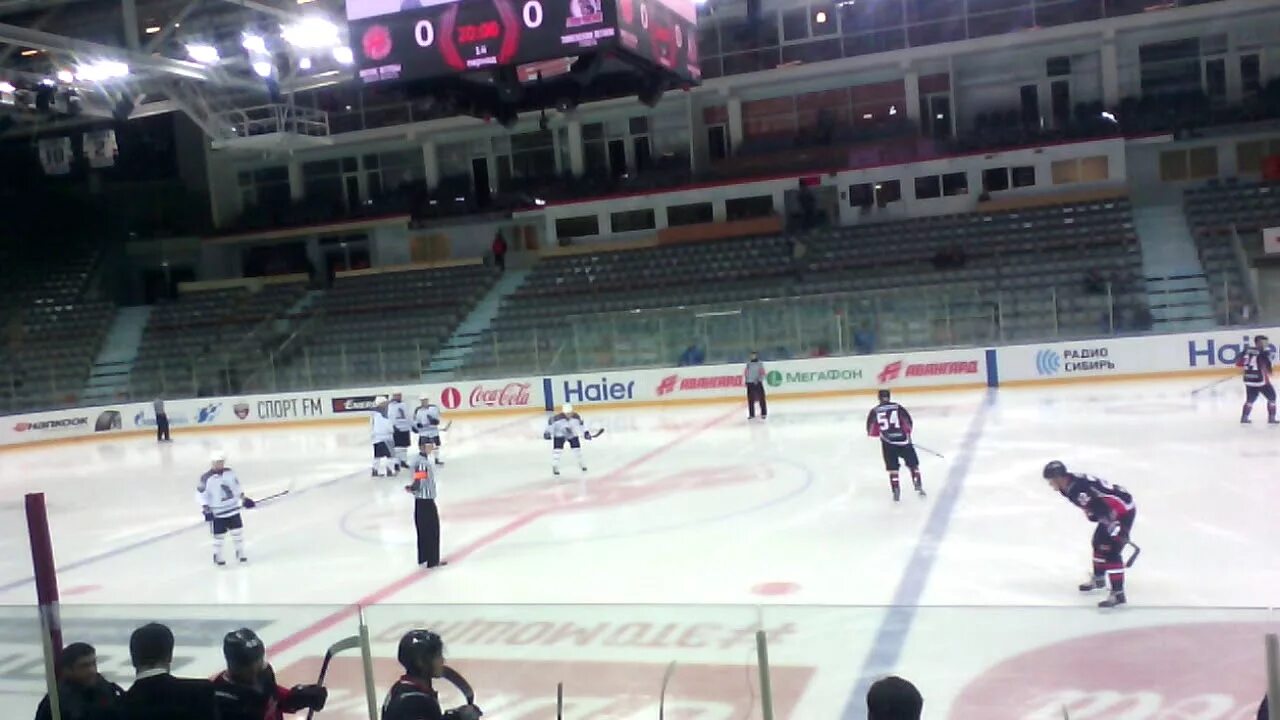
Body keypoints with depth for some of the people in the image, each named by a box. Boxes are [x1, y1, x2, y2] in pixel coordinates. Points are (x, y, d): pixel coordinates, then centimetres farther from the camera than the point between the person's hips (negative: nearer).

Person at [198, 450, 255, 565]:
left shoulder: (229, 472, -1)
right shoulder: (206, 478, -17)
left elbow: (236, 486, 12)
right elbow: (201, 495, -14)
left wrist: (244, 498, 8)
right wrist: (206, 510, -18)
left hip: (233, 508, 5)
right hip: (217, 513, -4)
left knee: (238, 530, 8)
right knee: (219, 535, 3)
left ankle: (240, 552, 25)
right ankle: (217, 556, 22)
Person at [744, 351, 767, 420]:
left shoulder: (760, 363, 2)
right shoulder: (748, 363, 13)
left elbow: (762, 373, -5)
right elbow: (745, 372, 17)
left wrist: (759, 379, -19)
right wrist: (745, 380, 6)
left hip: (758, 383, -3)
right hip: (750, 383, 3)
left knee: (761, 398, -6)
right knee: (750, 399, 4)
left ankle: (764, 413, 0)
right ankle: (751, 414, 11)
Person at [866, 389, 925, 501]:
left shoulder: (874, 411, 2)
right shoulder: (898, 407, 1)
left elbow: (871, 431, 5)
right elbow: (908, 423, 1)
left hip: (888, 443, 1)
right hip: (903, 439, 0)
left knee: (892, 468, 9)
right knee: (913, 464, 13)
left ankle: (896, 491, 2)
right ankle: (918, 486, 8)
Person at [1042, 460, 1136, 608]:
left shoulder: (1080, 489, -31)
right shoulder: (1070, 486, 0)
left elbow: (1104, 509, -32)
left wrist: (1117, 531, -30)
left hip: (1124, 511, -11)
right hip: (1112, 511, 11)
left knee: (1111, 551, -15)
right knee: (1099, 543, 22)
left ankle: (1118, 594, -11)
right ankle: (1098, 579, 41)